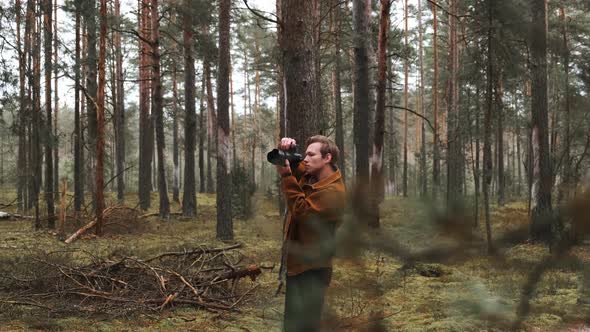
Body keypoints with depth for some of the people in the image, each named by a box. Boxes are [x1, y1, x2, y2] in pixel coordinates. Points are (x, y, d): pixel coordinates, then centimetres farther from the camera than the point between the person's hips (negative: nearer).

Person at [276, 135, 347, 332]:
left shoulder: (332, 192, -20)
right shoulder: (309, 176, 7)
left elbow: (301, 212, -26)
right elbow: (291, 165, 16)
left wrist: (286, 177, -25)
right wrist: (287, 150, -7)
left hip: (312, 269, -10)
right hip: (296, 263, 10)